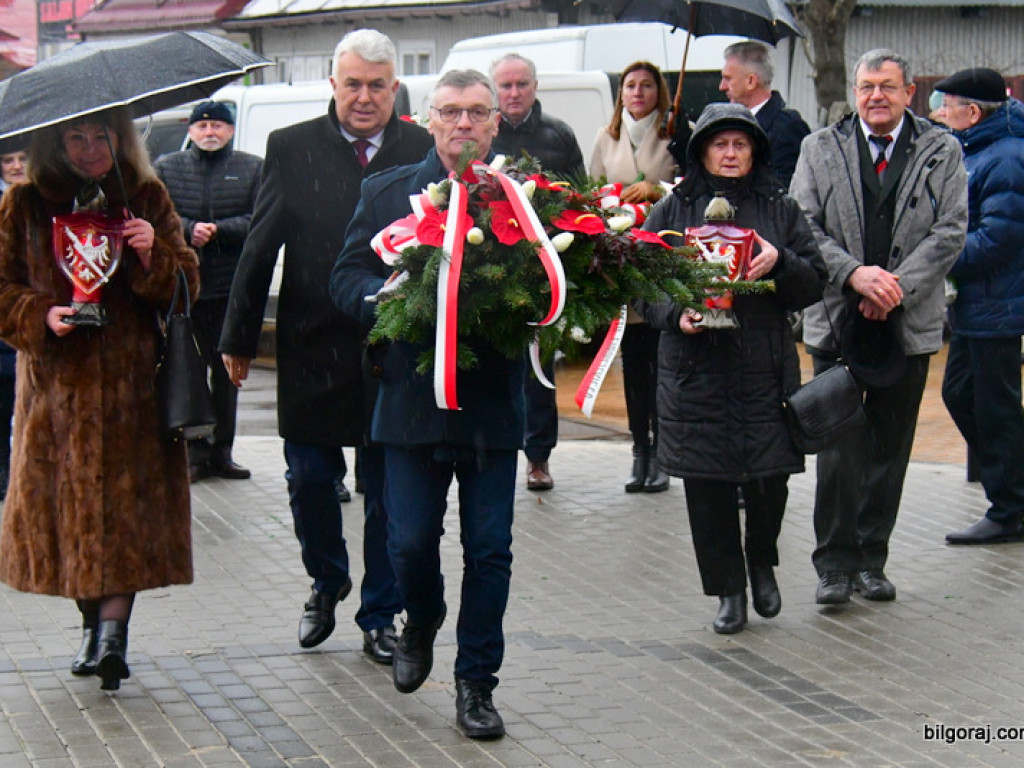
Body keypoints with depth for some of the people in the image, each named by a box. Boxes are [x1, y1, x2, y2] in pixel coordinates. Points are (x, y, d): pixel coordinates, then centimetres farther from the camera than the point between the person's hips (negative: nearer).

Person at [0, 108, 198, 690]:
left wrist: (153, 255, -13)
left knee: (126, 505, -9)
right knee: (67, 506, 4)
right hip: (58, 381, 1)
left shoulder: (147, 199, 7)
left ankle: (112, 633, -11)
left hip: (133, 380, -1)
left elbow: (187, 283, 7)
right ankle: (95, 625, 18)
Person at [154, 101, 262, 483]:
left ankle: (221, 451, 13)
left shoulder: (253, 169, 7)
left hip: (233, 287, 0)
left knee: (227, 368, 6)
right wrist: (189, 230, -17)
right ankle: (195, 450, 5)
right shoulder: (166, 168, 10)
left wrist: (217, 230, -13)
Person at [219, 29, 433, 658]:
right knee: (310, 479, 11)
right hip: (311, 348, 1)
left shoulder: (424, 152, -1)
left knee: (388, 490, 8)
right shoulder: (293, 148, 1)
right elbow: (260, 248, 2)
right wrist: (239, 339, 1)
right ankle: (327, 586, 37)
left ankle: (380, 615, 22)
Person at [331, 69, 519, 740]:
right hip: (414, 400, 0)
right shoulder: (389, 193, 6)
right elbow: (348, 281, 3)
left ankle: (476, 683, 17)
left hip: (494, 401, 0)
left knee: (490, 551, 3)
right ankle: (422, 622, 34)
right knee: (410, 542, 2)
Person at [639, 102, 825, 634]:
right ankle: (728, 590, 17)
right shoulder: (672, 211, 8)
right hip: (694, 369, 0)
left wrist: (780, 262, -13)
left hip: (765, 370, 0)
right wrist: (675, 315, -12)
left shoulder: (780, 210, 9)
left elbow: (814, 284, 6)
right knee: (706, 485, 2)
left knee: (769, 478, -2)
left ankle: (762, 562, 29)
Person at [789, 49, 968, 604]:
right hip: (837, 322, -1)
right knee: (838, 447, -1)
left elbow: (950, 231, -2)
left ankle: (871, 561, 17)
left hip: (907, 323, 1)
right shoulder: (820, 149, 6)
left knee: (890, 449, 7)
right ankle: (835, 564, 7)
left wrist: (897, 286, -13)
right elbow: (803, 226, 0)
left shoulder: (941, 151, 5)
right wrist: (854, 274, -15)